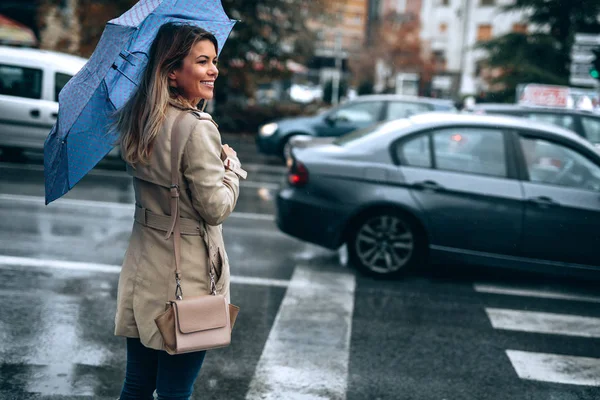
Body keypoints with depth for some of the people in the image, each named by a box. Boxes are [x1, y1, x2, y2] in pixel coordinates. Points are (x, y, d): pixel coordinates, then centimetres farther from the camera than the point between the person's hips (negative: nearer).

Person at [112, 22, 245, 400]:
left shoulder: (138, 122, 5)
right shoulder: (196, 127, -20)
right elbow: (216, 208, -16)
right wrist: (232, 164, -1)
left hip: (142, 270, 8)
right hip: (184, 276, -7)